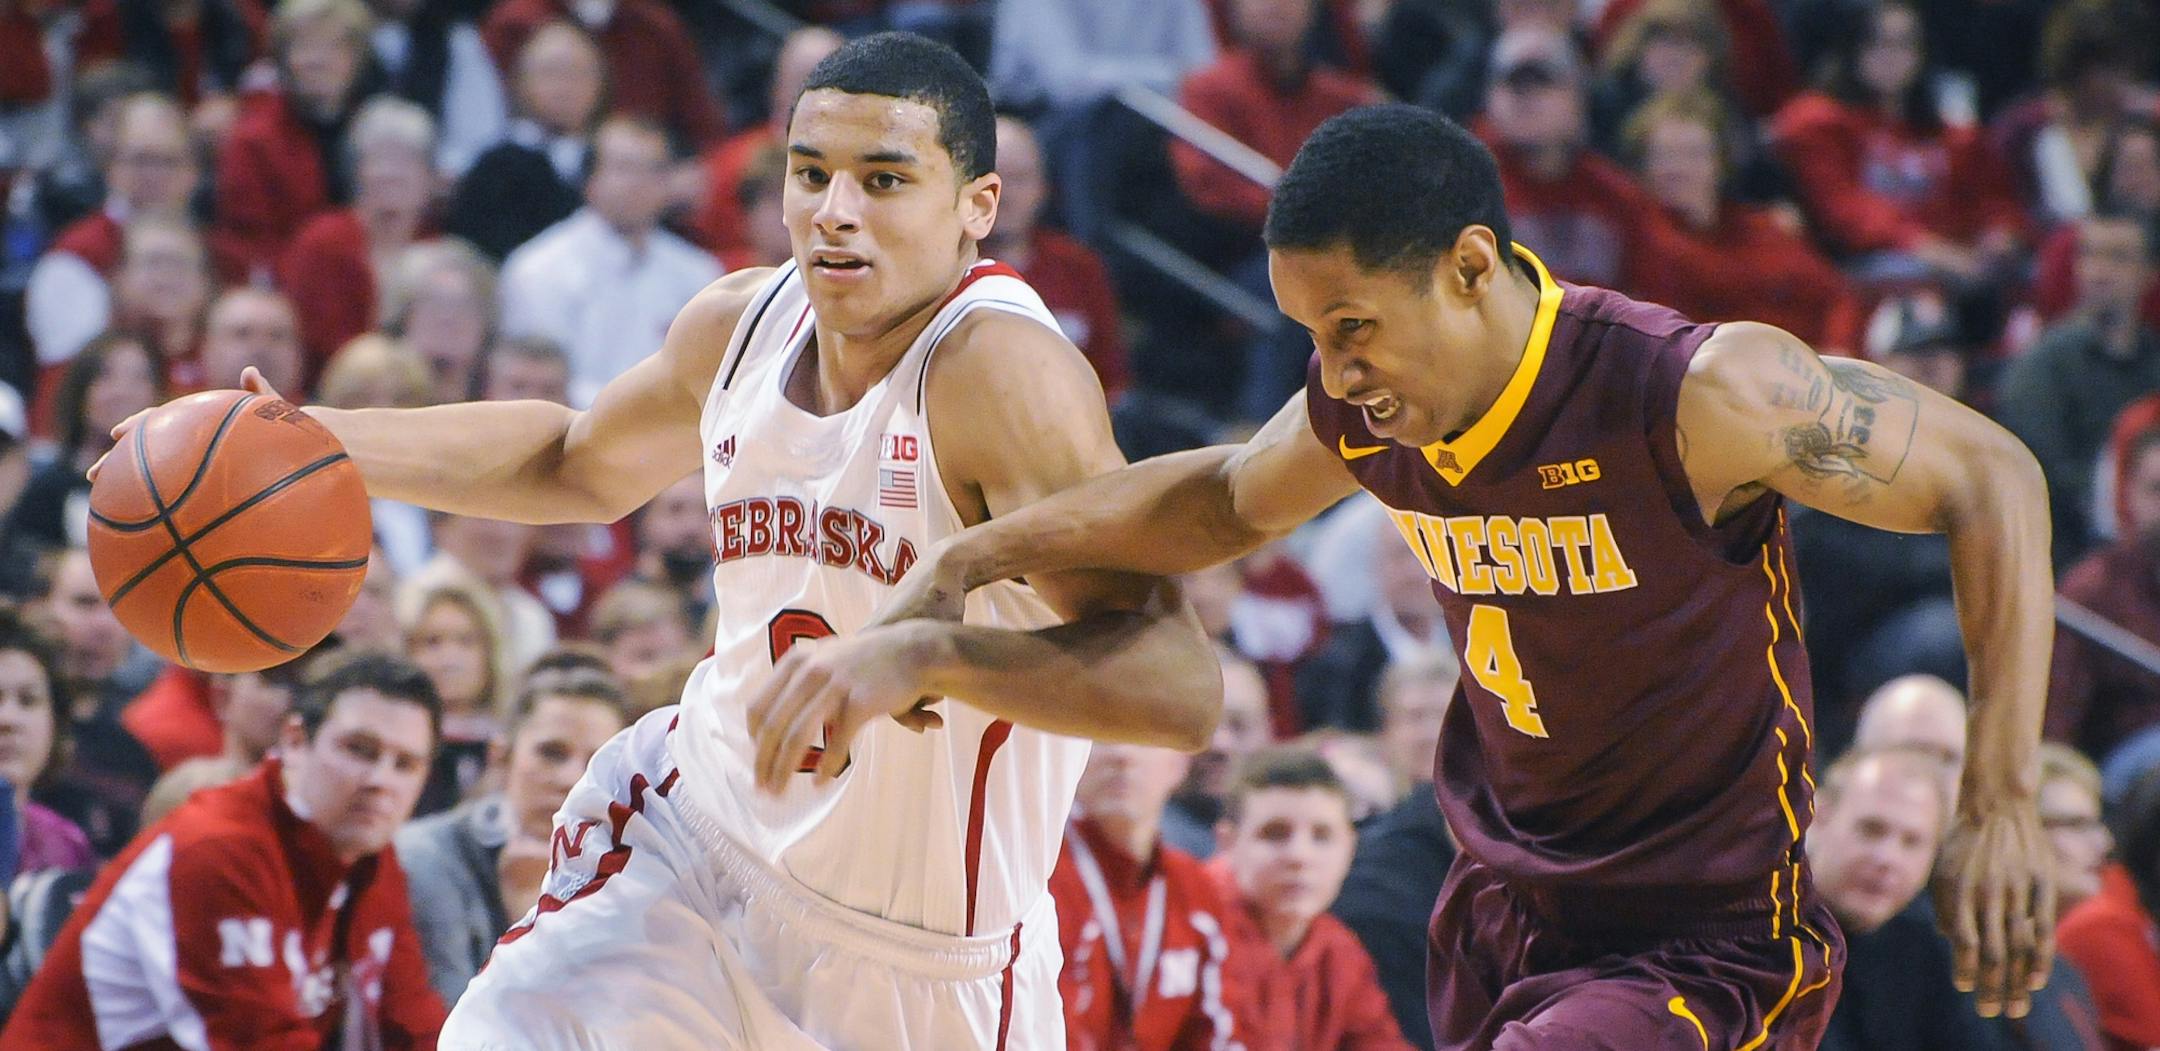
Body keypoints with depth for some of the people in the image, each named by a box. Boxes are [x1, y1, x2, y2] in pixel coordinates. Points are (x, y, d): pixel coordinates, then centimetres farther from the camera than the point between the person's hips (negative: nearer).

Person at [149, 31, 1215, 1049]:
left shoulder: (1003, 373, -27)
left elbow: (1177, 687, -39)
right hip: (696, 836, 5)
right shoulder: (741, 325, -5)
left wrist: (923, 650, -53)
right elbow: (580, 463, 20)